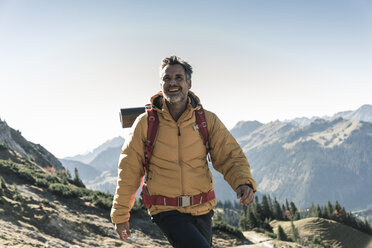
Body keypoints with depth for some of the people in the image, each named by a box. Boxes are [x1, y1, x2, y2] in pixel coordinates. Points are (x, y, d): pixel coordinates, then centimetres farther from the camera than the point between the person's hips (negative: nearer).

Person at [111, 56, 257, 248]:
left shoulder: (208, 120, 1)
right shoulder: (146, 123, -3)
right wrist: (120, 215, 5)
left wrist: (244, 183, -22)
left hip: (202, 211, 3)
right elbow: (129, 171, 3)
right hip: (167, 212, -3)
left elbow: (230, 156, 0)